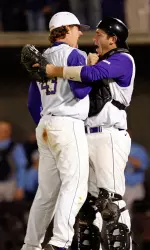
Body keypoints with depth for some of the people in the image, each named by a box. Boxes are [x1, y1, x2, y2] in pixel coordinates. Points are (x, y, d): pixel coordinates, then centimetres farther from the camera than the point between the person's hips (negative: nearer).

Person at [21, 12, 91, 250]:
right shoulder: (74, 54, -5)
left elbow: (32, 103, 20)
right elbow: (80, 90, -16)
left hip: (44, 127, 8)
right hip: (68, 125, -8)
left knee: (47, 192, 12)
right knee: (74, 185, -13)